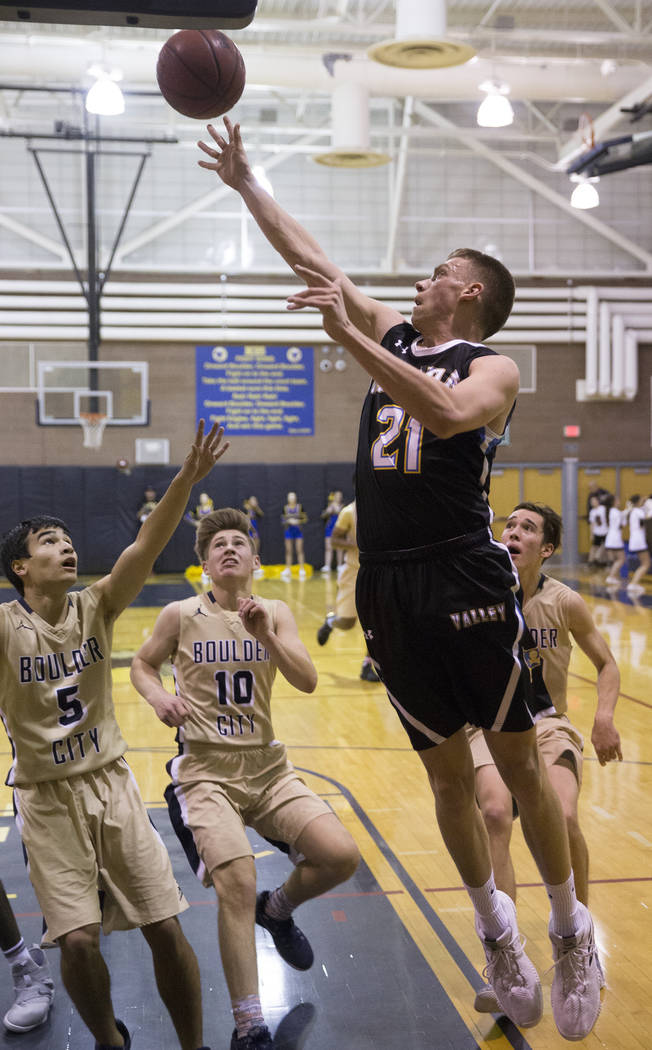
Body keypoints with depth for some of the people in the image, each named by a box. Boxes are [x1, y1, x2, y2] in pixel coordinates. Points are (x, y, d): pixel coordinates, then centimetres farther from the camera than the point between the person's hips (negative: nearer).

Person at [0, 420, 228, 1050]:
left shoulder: (96, 608, -4)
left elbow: (146, 546, -19)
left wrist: (187, 479, -33)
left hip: (112, 783, 3)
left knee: (166, 928, 1)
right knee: (78, 938, -10)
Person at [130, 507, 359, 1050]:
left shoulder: (276, 613, 3)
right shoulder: (182, 615, -1)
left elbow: (308, 682, -8)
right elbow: (143, 664, 14)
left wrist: (264, 635, -22)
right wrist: (160, 698, -7)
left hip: (268, 767, 3)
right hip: (206, 771, -3)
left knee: (341, 857, -10)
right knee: (237, 883, -21)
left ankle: (277, 909, 23)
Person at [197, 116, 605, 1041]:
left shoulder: (493, 367, -5)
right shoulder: (391, 334, 13)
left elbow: (447, 413, -28)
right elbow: (310, 259, 15)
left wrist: (349, 338, -31)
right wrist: (244, 182, 16)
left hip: (468, 580, -5)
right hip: (389, 585, 6)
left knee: (520, 764, 4)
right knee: (447, 771, 13)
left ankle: (571, 931, 22)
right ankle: (496, 928, 29)